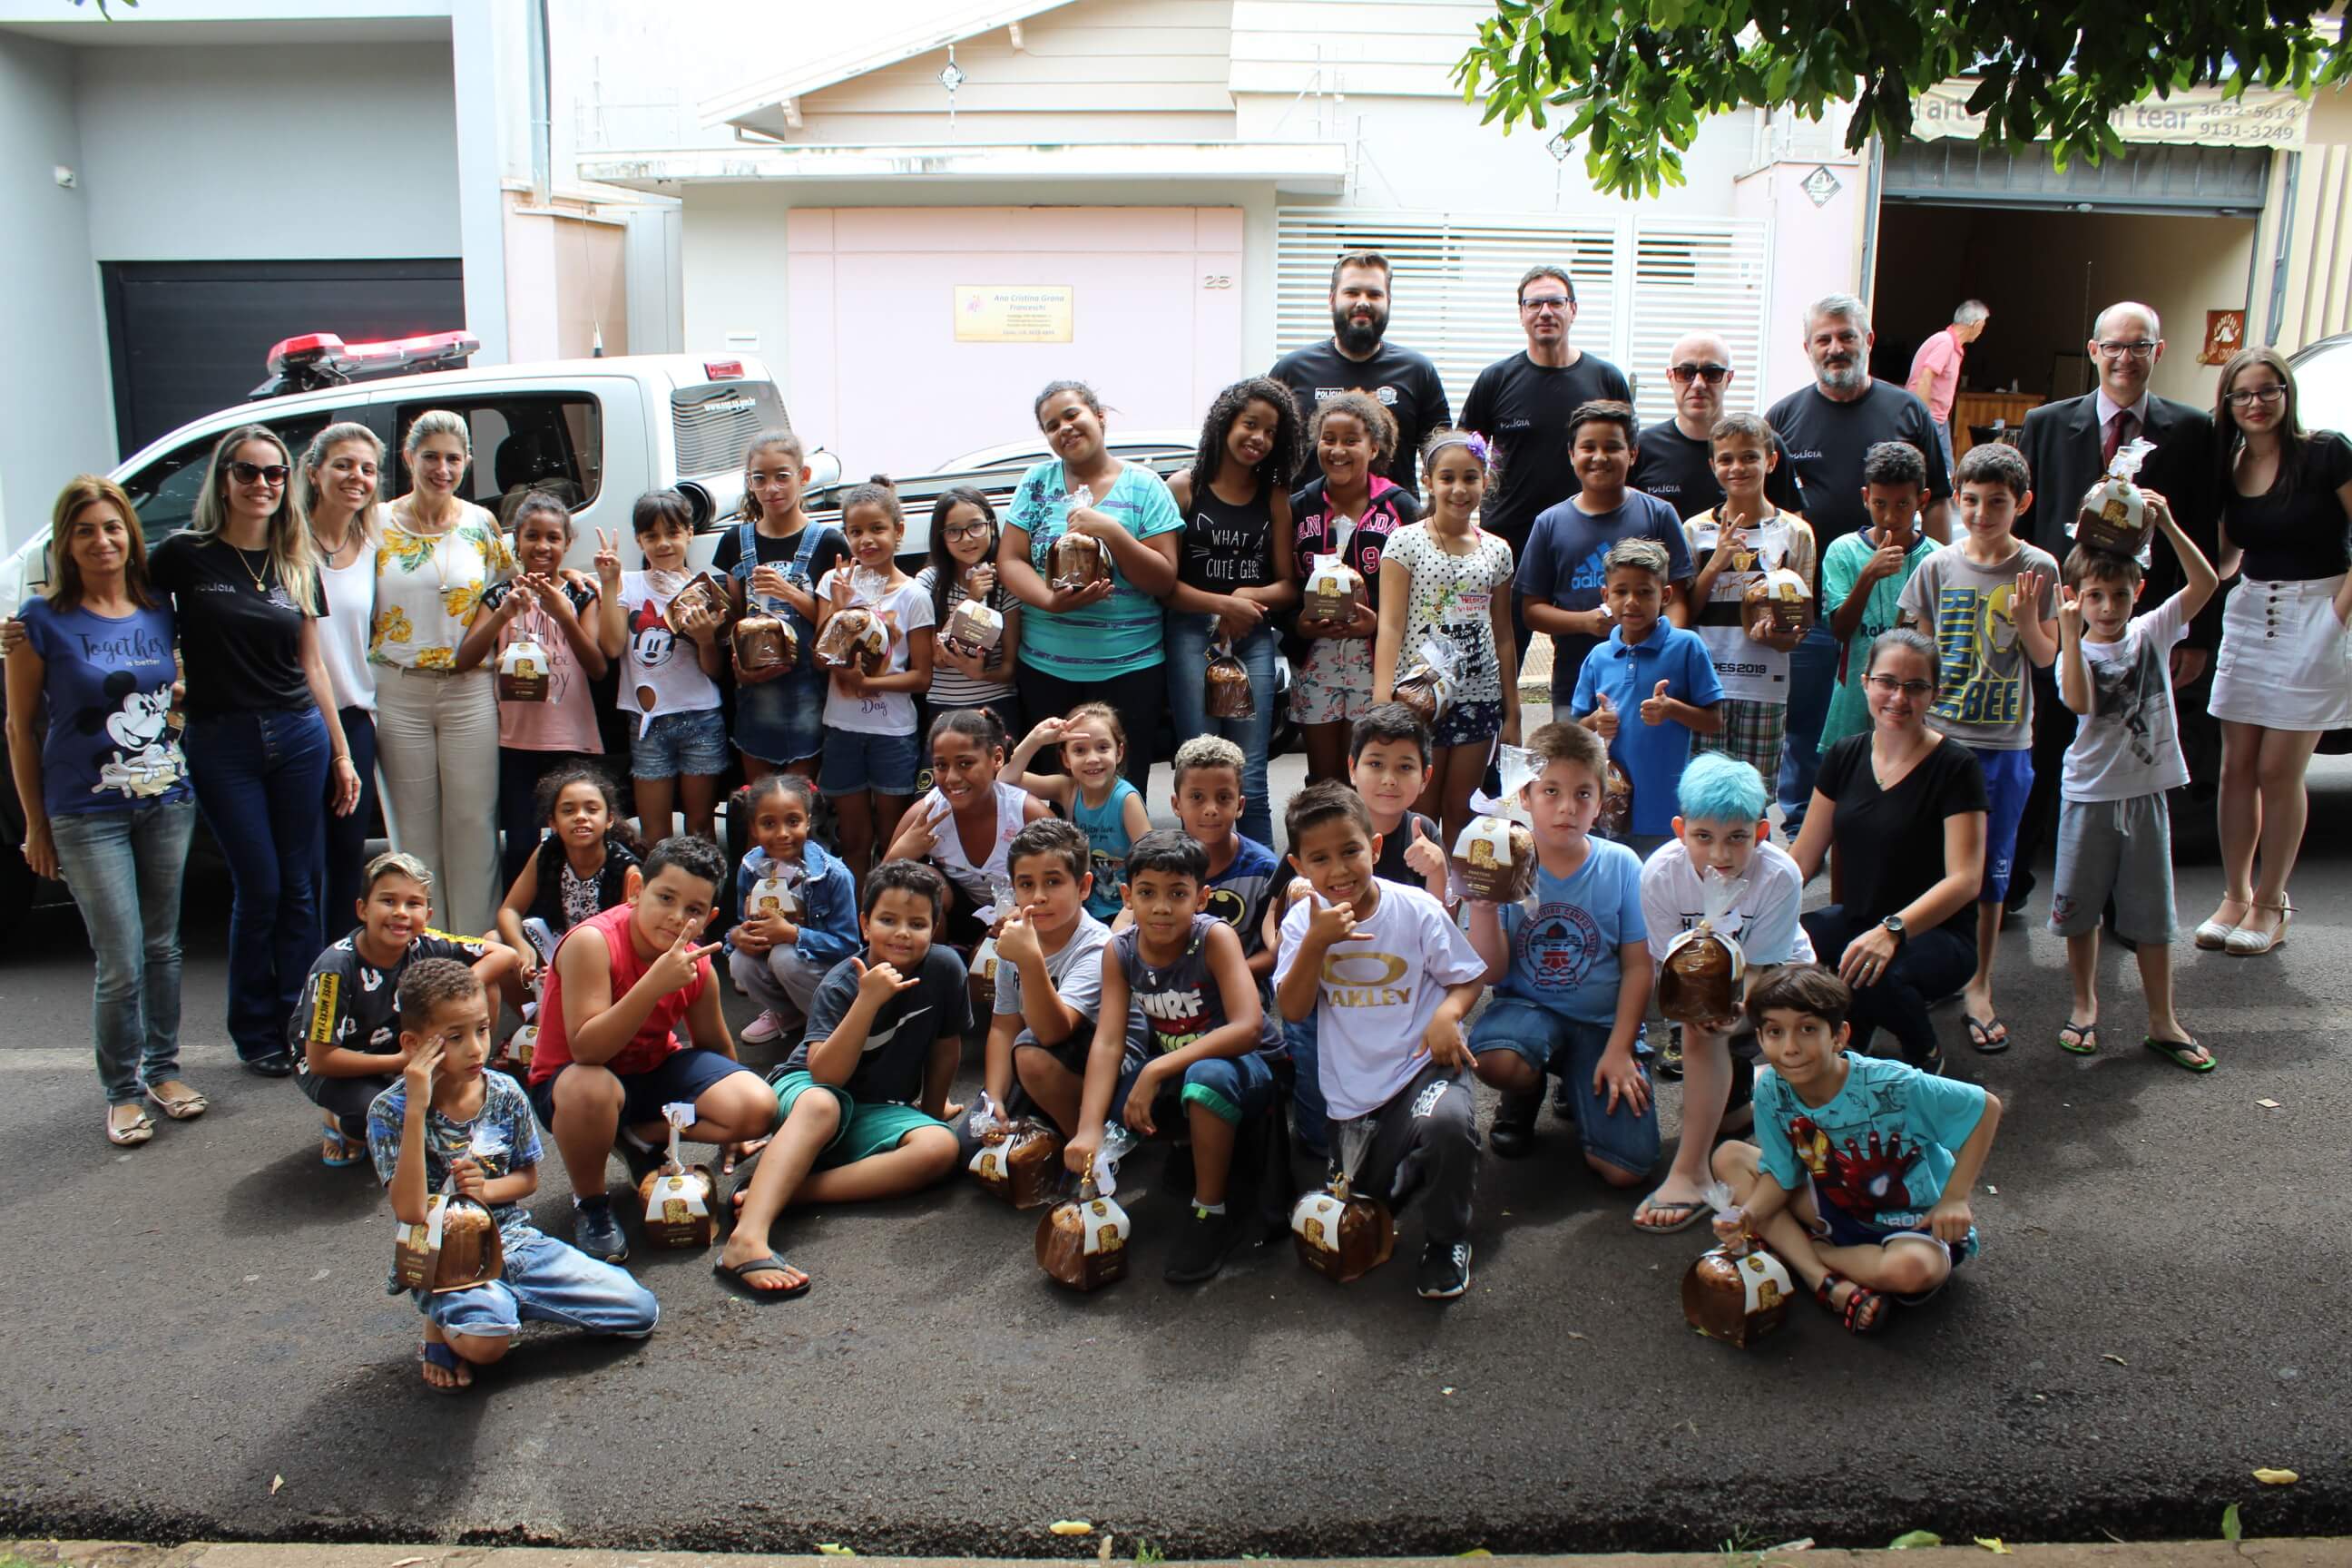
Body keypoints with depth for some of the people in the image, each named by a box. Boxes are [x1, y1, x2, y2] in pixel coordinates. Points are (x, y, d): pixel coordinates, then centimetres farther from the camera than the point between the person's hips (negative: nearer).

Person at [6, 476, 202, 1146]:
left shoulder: (159, 613, 5)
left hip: (168, 802, 4)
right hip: (87, 815, -4)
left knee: (163, 947, 13)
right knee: (121, 964, -3)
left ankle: (163, 1069, 27)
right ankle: (123, 1092, 13)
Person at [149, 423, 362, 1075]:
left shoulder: (299, 566, 8)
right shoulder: (186, 556, -3)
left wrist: (341, 753, 11)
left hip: (298, 735, 3)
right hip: (221, 744, -3)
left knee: (301, 887, 6)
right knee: (258, 889, 2)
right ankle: (257, 1034, 18)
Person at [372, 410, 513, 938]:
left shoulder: (481, 524, 4)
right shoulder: (378, 526, 2)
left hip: (469, 691, 0)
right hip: (399, 692, 0)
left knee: (473, 821, 2)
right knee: (414, 826, 8)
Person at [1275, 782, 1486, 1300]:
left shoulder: (1417, 908, -9)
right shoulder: (1302, 921, -2)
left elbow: (1467, 978, 0)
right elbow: (1293, 1009, -9)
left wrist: (1448, 1012, -22)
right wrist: (1317, 941, -22)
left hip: (1423, 1063, -3)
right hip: (1353, 1091, 3)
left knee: (1445, 1123, -36)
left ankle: (1446, 1240, -9)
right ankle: (1412, 1159, 41)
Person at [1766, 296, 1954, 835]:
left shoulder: (1907, 412, 5)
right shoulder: (1783, 416, 4)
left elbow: (1936, 503, 8)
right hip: (1806, 606, 0)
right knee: (1803, 726, 7)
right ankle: (1797, 832, 21)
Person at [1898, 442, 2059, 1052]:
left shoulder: (2039, 569, 0)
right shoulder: (1938, 567, -1)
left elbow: (2046, 656, 3)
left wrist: (2025, 618, -15)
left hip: (2006, 740, 0)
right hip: (1939, 733, 0)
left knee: (1992, 868, 7)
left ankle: (1979, 987, 19)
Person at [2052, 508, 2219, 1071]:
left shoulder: (2152, 633, 1)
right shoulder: (2075, 653, -6)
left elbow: (2206, 584, -10)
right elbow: (2079, 701, -26)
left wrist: (2167, 525, -19)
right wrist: (2070, 635, -30)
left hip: (2146, 792, 1)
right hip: (2090, 793, -1)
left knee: (2152, 913, 7)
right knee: (2080, 905, 10)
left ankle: (2162, 1022, 15)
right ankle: (2085, 1005, 27)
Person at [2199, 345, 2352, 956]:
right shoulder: (2229, 467, 7)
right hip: (2248, 617, 5)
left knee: (2279, 773, -2)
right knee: (2237, 768, 6)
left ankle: (2270, 904, 11)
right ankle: (2234, 896, 16)